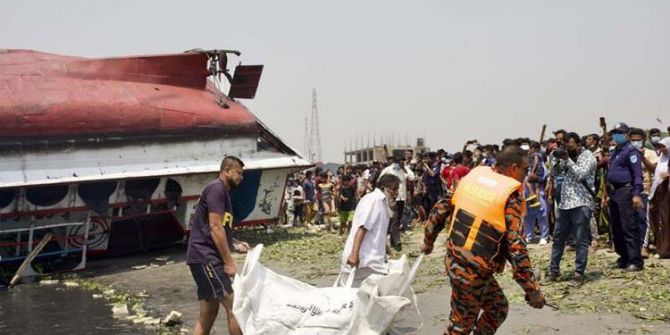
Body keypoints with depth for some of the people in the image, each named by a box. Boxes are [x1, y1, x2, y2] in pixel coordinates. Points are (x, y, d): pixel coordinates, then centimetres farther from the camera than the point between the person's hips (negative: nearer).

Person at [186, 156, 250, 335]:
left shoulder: (223, 192, 21)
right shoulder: (217, 188, -10)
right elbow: (214, 228, -18)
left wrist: (236, 244, 12)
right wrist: (229, 262, -17)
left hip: (208, 258, 10)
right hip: (205, 257, -10)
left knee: (208, 313, 10)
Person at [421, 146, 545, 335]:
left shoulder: (474, 175, 3)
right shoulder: (510, 196, -17)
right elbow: (516, 248, -21)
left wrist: (428, 240, 24)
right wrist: (533, 291, -14)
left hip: (455, 261, 7)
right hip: (473, 272, -7)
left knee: (498, 309, 21)